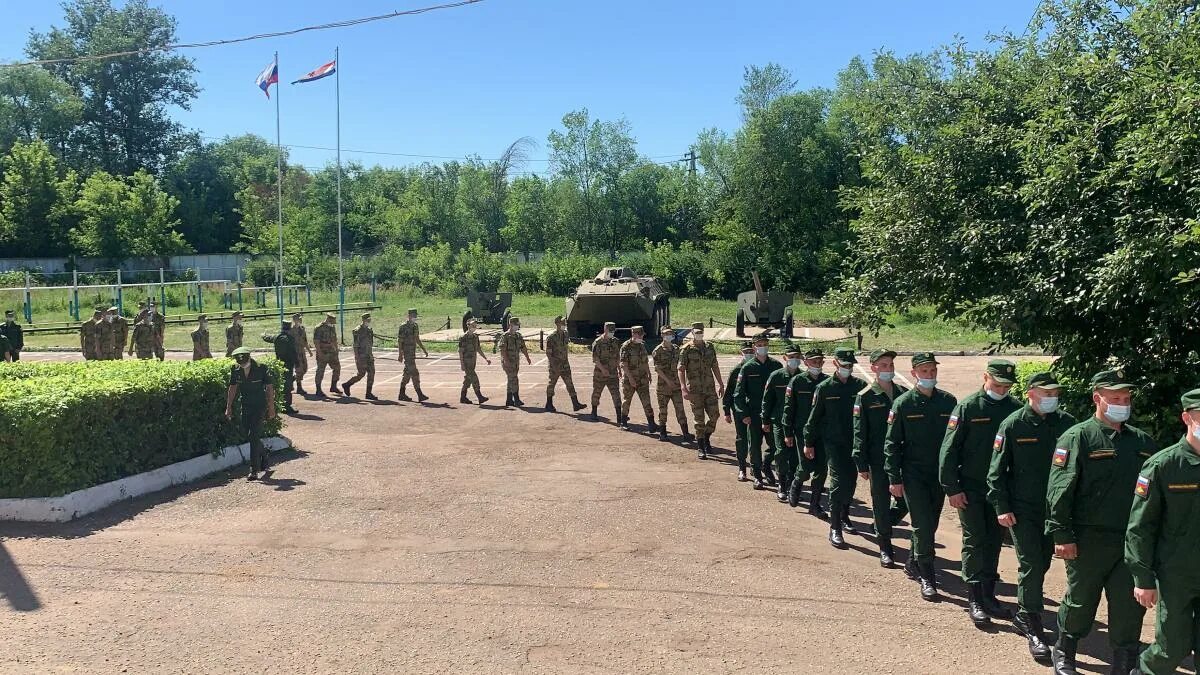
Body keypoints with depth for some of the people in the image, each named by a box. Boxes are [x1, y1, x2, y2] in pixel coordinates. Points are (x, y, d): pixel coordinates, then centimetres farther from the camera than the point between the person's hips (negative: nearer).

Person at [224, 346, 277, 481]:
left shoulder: (261, 369, -12)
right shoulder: (236, 370, 0)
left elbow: (270, 388, -7)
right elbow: (232, 389, 9)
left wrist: (271, 408, -7)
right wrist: (228, 408, 8)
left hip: (260, 406, -5)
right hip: (245, 407, 5)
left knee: (254, 436, -11)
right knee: (247, 434, 9)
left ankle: (254, 471, -7)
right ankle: (263, 453, 38)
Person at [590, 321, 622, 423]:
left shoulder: (616, 342, 8)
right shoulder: (598, 342, -11)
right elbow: (595, 358, -15)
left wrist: (619, 369, 16)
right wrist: (603, 369, -23)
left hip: (613, 373, 4)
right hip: (600, 373, -4)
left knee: (616, 394, -3)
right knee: (596, 392, 10)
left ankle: (619, 416, -5)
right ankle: (593, 413, 27)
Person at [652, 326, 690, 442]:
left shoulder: (676, 349, 12)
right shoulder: (658, 351, -6)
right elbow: (657, 368, -13)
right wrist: (667, 380, -21)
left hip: (676, 384, 4)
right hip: (663, 385, -4)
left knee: (680, 409, -1)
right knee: (663, 409, 5)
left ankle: (686, 434, -1)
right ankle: (662, 433, 17)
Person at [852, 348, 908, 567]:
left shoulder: (903, 393, 6)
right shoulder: (865, 397, -5)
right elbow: (860, 433, -5)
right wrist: (862, 464, -8)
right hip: (878, 460, -3)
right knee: (881, 503, 5)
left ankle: (882, 529, 31)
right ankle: (885, 548, 19)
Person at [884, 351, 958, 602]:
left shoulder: (948, 401, 2)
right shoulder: (903, 403, -6)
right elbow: (892, 442, -4)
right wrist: (894, 478, -8)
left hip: (940, 473, 4)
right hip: (913, 474, -3)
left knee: (930, 524, 13)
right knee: (923, 526, -7)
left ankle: (912, 564, 33)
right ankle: (926, 578, 2)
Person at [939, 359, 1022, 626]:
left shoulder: (1015, 408, 2)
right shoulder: (968, 406, -9)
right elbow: (949, 449, -8)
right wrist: (952, 488, -11)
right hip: (971, 489, -4)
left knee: (994, 541, 11)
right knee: (974, 541, 0)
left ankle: (988, 595, 22)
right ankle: (974, 600, 7)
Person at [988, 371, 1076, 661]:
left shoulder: (1066, 423, -1)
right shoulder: (1013, 425, -9)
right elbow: (996, 470, -6)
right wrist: (1001, 507, -9)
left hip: (1055, 508, 4)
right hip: (1022, 509, -4)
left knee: (1041, 563, 14)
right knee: (1031, 564, -6)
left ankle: (1023, 615, 33)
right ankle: (1033, 628, 4)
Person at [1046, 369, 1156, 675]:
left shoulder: (1142, 441, 10)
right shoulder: (1077, 437, -8)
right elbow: (1059, 491, -12)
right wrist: (1062, 535, -15)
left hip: (1132, 543, 4)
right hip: (1089, 542, -4)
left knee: (1130, 608, 6)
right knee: (1080, 602, 11)